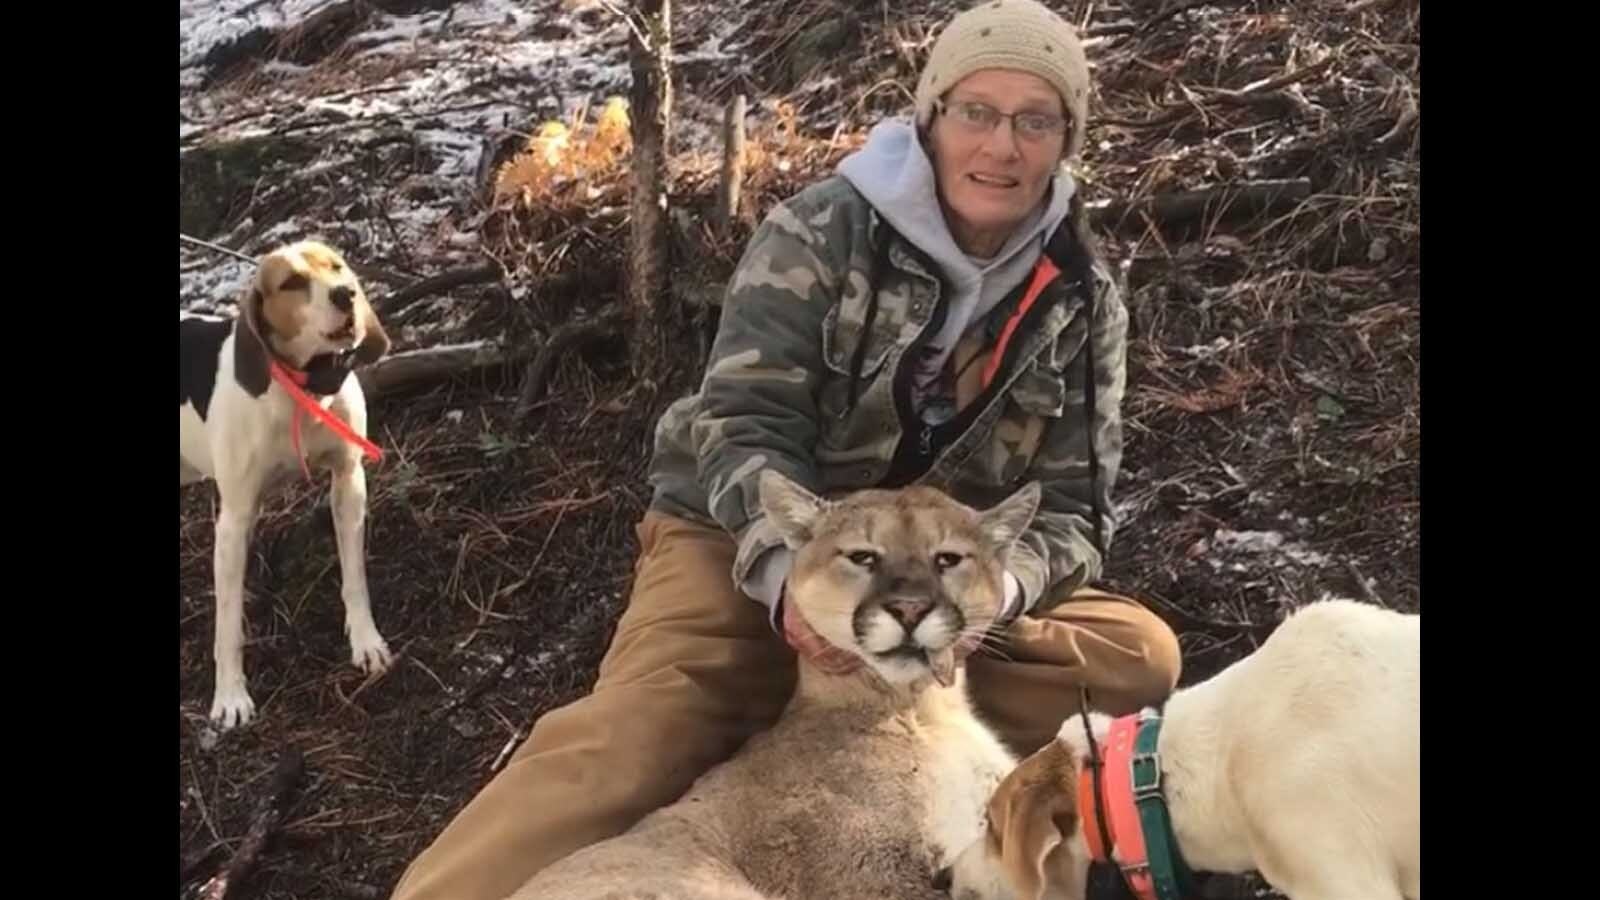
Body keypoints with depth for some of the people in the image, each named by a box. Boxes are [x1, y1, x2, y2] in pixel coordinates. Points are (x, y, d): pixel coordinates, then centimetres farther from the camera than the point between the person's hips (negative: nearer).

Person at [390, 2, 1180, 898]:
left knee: (1140, 655, -17)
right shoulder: (825, 232, -12)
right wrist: (789, 571, -38)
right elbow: (744, 423, -19)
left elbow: (1073, 509, -5)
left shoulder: (1083, 303, -3)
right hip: (751, 547, -3)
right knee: (631, 742, -29)